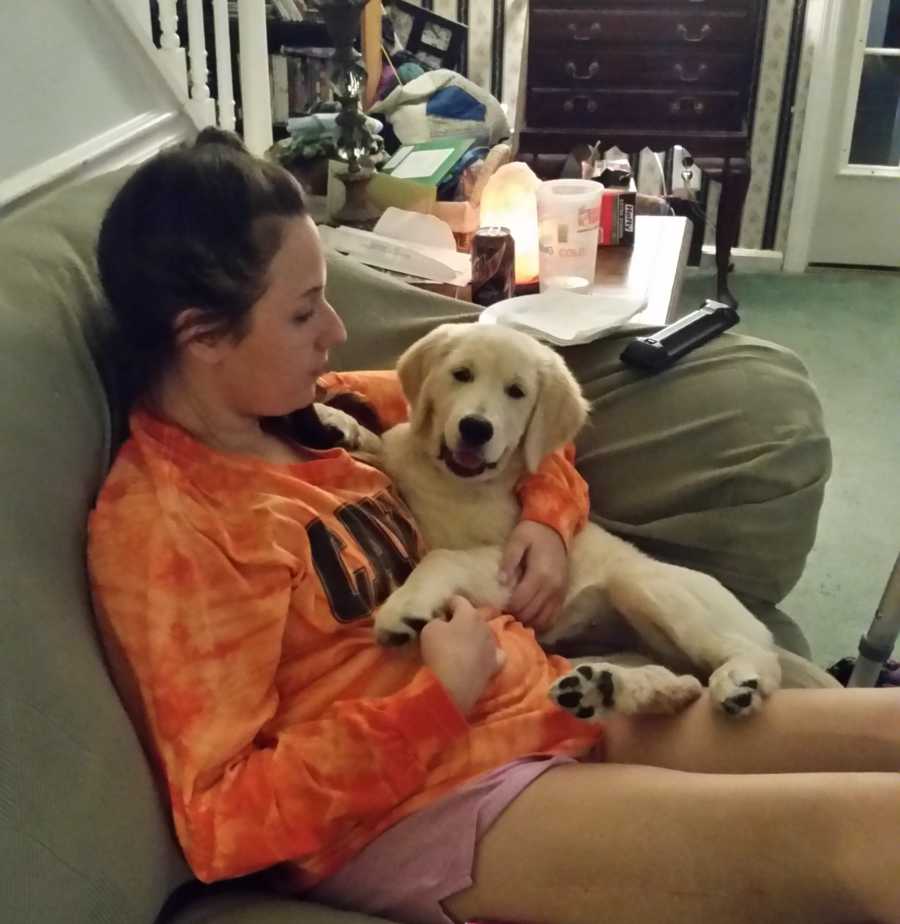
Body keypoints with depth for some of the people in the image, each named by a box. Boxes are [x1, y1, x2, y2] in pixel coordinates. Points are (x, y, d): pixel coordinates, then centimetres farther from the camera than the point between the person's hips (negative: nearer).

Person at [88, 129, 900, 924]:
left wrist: (549, 520, 4)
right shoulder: (158, 523, -15)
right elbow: (222, 821, -17)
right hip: (423, 804, -8)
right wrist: (436, 696, -19)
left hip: (548, 705, 8)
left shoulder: (312, 412, 6)